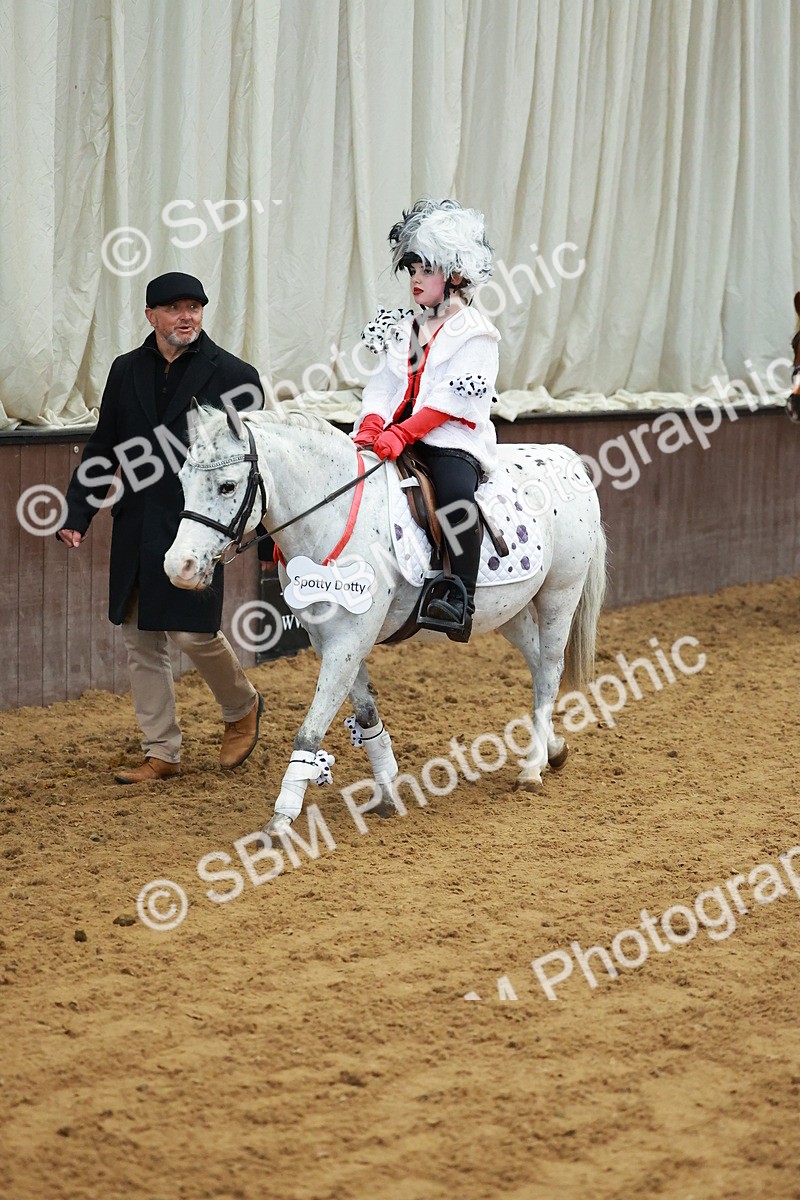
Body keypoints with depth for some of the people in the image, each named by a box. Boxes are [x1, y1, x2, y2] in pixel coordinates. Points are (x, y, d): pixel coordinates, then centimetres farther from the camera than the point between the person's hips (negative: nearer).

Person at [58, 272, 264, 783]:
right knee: (142, 640, 7)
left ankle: (242, 707, 22)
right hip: (136, 528, 5)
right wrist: (78, 511, 4)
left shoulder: (233, 375, -3)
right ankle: (162, 753, 16)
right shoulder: (127, 371, 10)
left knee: (194, 632, -8)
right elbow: (102, 449, 14)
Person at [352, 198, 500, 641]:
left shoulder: (474, 333, -1)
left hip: (452, 440, -7)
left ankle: (460, 599, -35)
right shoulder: (403, 329, 20)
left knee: (456, 493, -36)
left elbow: (453, 398, -12)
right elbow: (383, 386, 13)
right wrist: (371, 427, -9)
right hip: (393, 436, 7)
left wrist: (402, 433, -22)